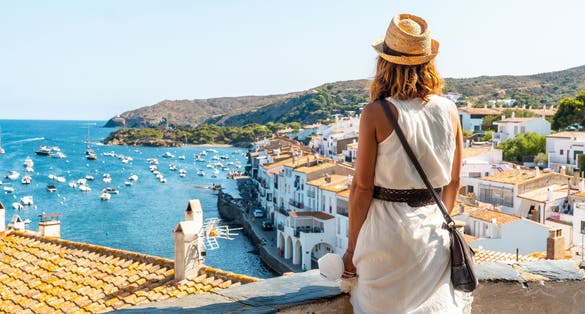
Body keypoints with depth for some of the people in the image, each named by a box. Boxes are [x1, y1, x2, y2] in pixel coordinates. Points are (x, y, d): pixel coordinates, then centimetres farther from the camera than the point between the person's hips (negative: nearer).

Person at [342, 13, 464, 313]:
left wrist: (351, 247, -2)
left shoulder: (375, 113, -14)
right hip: (432, 227, 4)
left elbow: (363, 187, -12)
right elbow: (453, 181, 7)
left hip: (386, 231, -4)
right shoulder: (449, 110, -2)